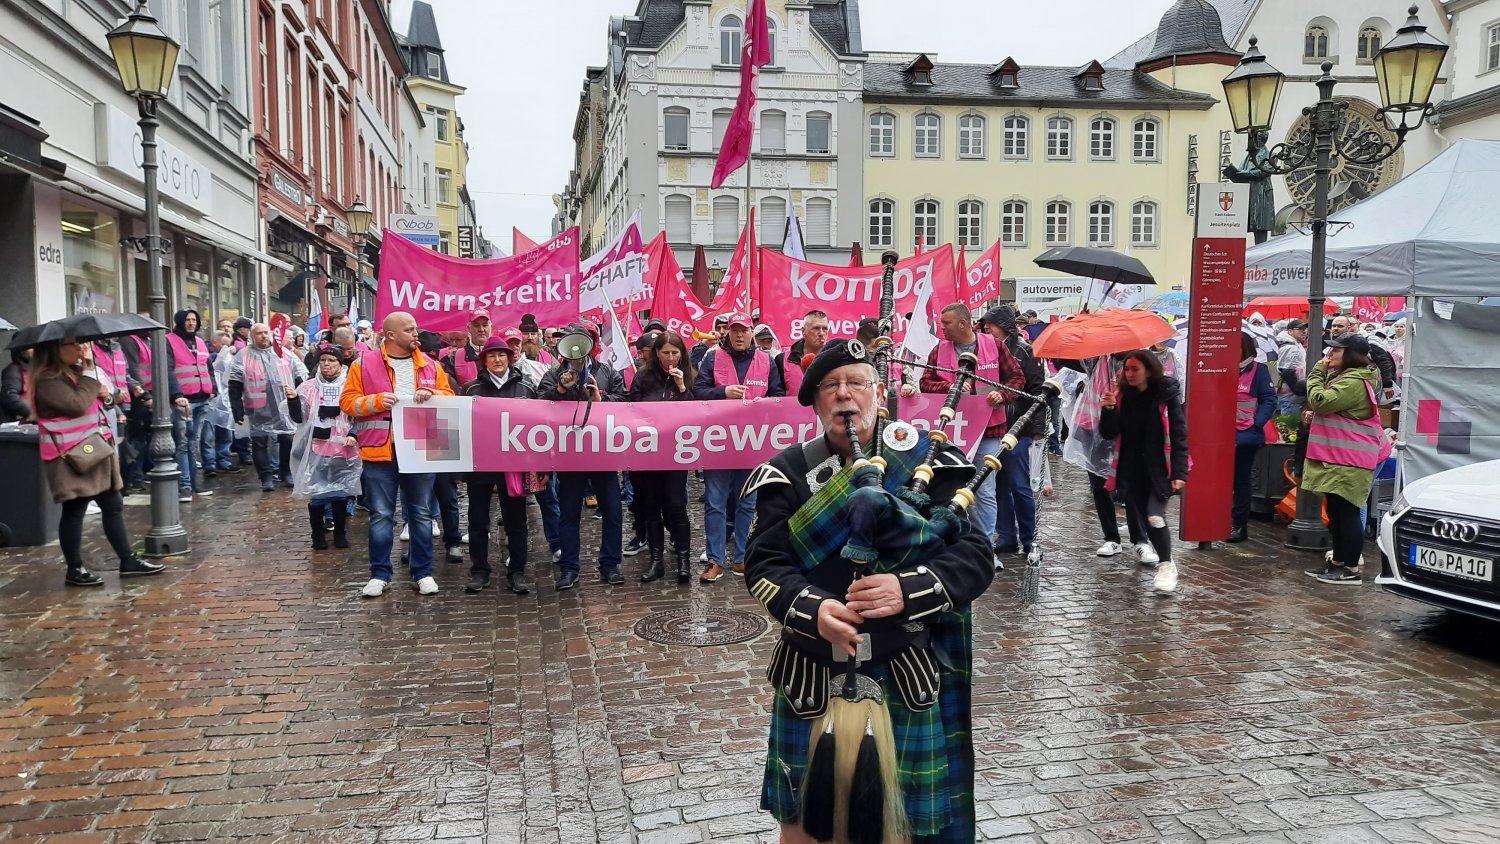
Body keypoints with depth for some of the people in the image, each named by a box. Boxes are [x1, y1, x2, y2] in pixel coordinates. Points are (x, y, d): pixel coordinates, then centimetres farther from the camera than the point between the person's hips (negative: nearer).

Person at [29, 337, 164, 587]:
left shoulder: (75, 374, 16)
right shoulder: (47, 380, -14)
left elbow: (101, 400, 21)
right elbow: (76, 405, -27)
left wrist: (105, 394, -2)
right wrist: (92, 384, -11)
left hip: (95, 451, 9)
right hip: (71, 458, -9)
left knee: (113, 506, 10)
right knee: (74, 511, -2)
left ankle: (128, 561, 16)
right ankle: (75, 569, 8)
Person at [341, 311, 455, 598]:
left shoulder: (429, 365, 9)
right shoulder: (364, 363, 0)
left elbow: (450, 397, 10)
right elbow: (348, 401, -1)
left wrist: (431, 394, -10)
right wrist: (377, 401, -16)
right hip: (381, 450, -2)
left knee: (422, 513, 8)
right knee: (381, 515, 4)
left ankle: (423, 572, 18)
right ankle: (380, 574, 15)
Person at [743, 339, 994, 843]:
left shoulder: (928, 463, -3)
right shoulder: (789, 474, 0)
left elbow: (975, 556, -8)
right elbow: (763, 565, -4)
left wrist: (908, 590, -25)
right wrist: (812, 609, -24)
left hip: (910, 676, -1)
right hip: (815, 674, 1)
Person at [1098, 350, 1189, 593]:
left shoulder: (1166, 397, -8)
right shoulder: (1122, 397, 2)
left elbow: (1179, 435, -9)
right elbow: (1109, 433, 1)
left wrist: (1179, 473, -16)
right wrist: (1109, 411, -18)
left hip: (1159, 468, -4)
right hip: (1132, 470, 4)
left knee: (1155, 517, -17)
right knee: (1144, 517, 9)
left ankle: (1167, 566, -1)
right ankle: (1164, 559, 29)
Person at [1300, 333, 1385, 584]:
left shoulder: (1354, 383, -17)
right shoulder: (1345, 376, 19)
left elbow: (1320, 400, -23)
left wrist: (1318, 372, -10)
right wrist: (1315, 415, 9)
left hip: (1350, 460, -11)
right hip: (1337, 456, 11)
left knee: (1347, 511, -7)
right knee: (1335, 510, 16)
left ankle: (1351, 569, -3)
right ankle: (1337, 561, 24)